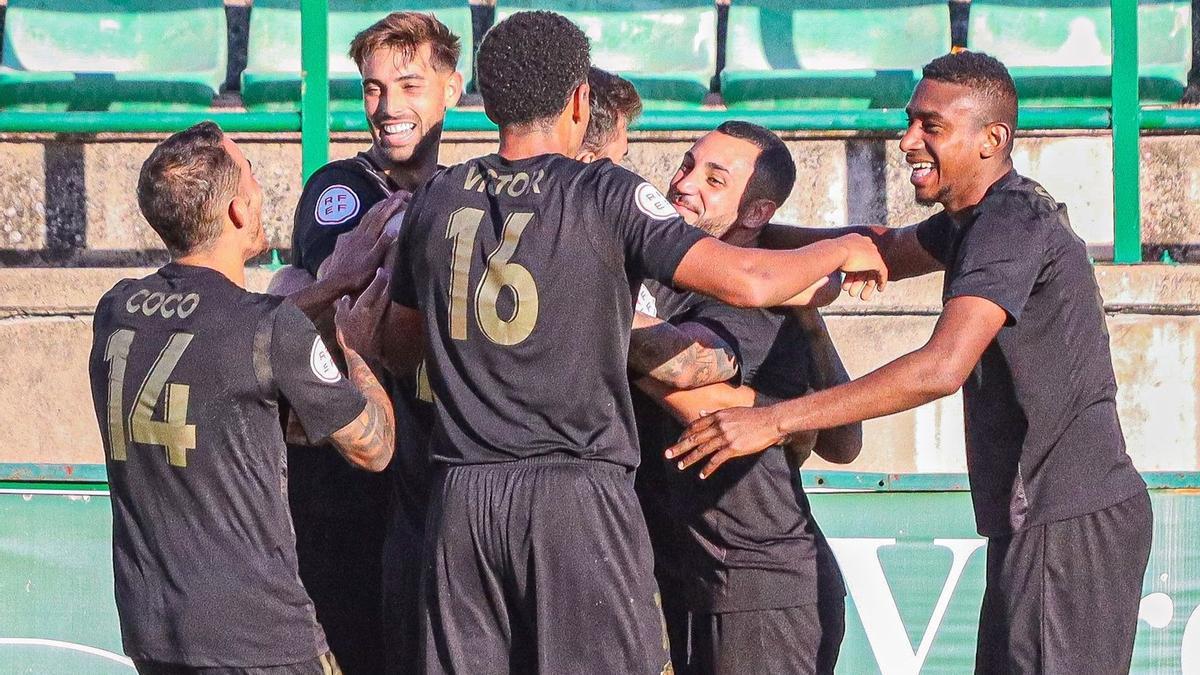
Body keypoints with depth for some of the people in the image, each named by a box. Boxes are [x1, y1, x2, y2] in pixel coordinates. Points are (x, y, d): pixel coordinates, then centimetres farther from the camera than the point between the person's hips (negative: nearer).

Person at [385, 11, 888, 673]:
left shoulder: (435, 200, 9)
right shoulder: (606, 196, -5)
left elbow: (400, 348, 20)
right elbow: (746, 280, -12)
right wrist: (843, 249, 7)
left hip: (461, 497, 4)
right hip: (577, 493, -4)